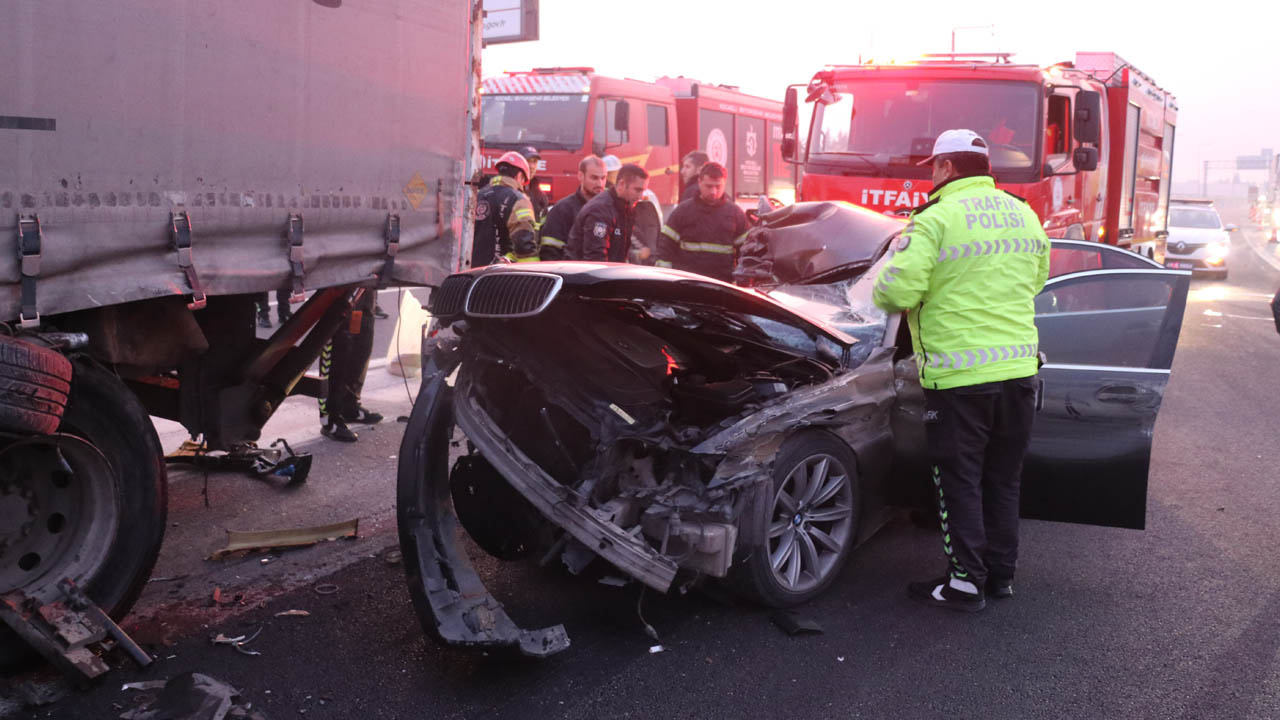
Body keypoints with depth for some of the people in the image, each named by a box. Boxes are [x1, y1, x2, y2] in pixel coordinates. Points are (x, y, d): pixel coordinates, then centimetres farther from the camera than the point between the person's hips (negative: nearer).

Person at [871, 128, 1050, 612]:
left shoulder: (935, 219, -14)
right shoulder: (1025, 215, 9)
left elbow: (896, 290, -20)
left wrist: (883, 294, 2)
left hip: (959, 376, -6)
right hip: (1019, 368, 6)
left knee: (959, 482, 6)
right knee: (1003, 480, 18)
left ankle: (966, 582, 11)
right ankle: (1002, 573, 27)